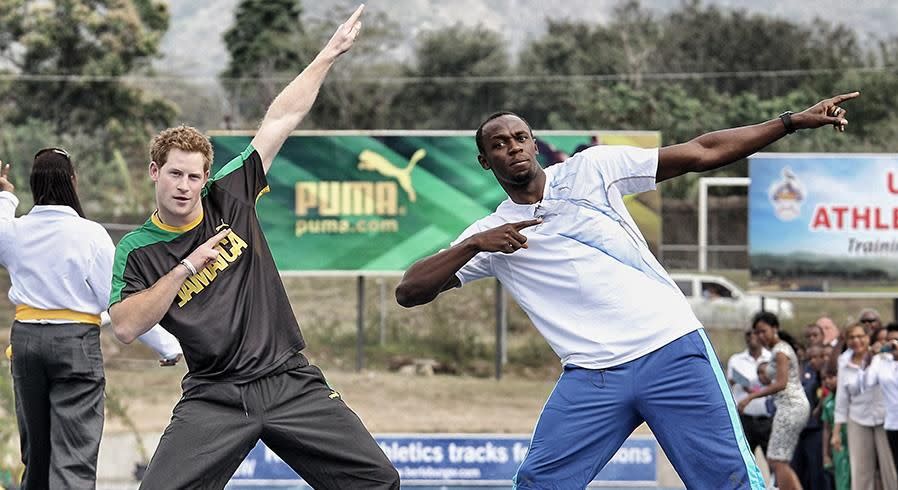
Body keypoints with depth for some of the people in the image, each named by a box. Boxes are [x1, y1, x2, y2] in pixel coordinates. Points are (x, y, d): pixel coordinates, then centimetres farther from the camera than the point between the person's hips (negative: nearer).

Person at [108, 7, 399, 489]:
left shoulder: (229, 196, 6)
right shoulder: (136, 250, 1)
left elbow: (280, 120, 7)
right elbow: (125, 326, -13)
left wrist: (328, 55, 6)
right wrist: (184, 269, -15)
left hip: (291, 382, 2)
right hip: (215, 396, -2)